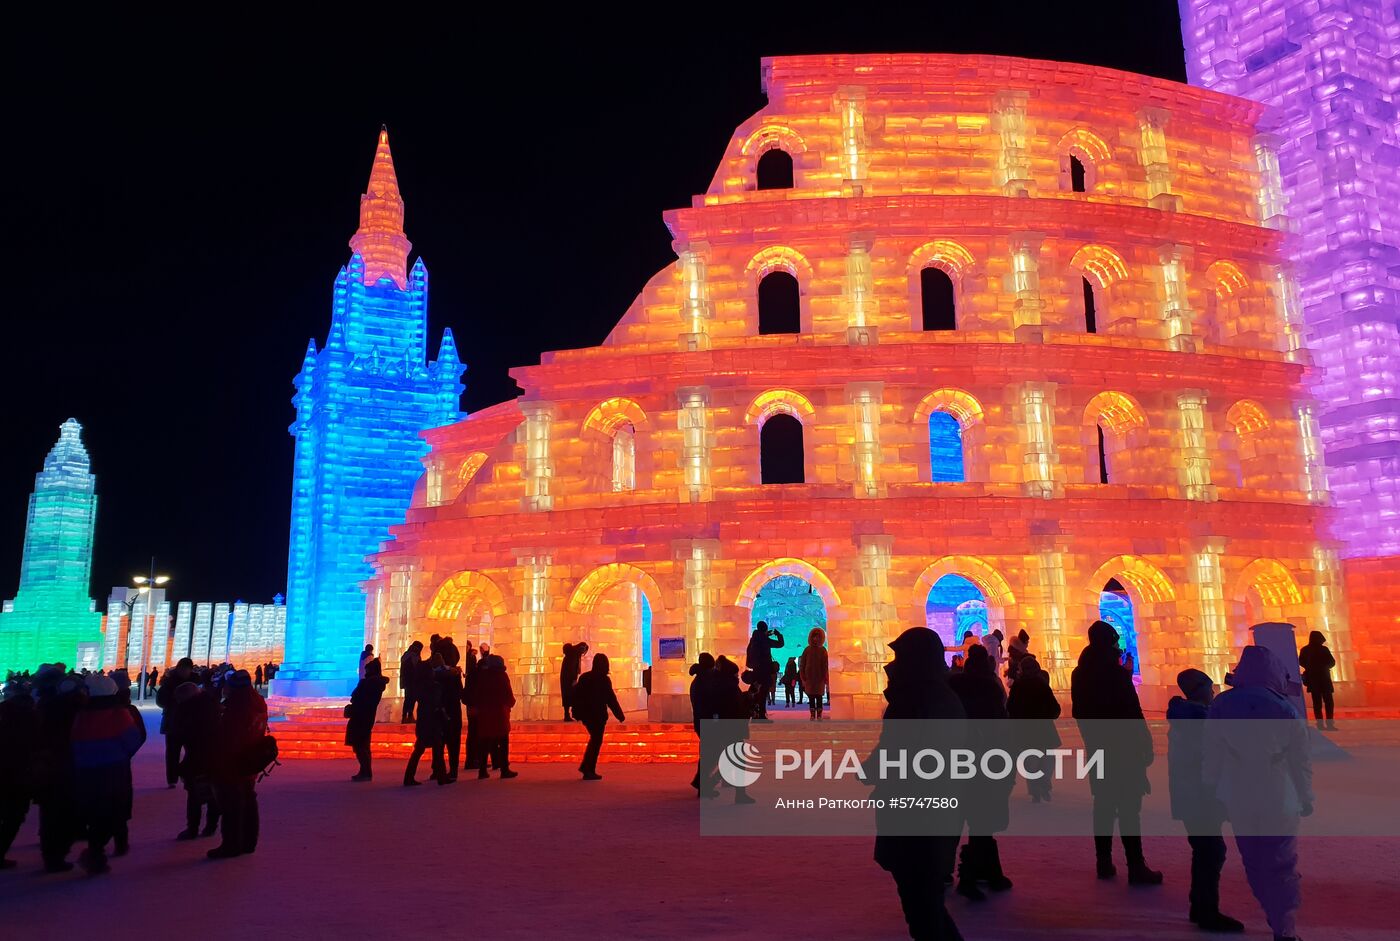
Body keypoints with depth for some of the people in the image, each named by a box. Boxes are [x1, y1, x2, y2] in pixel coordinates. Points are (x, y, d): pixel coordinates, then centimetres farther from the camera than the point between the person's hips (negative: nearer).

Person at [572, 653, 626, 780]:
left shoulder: (584, 677, 4)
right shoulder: (604, 680, -15)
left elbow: (576, 695, 8)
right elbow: (611, 700, -13)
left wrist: (577, 713, 17)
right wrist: (620, 715, -6)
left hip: (586, 715, 6)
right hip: (597, 716, -6)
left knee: (594, 740, 22)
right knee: (596, 742, 4)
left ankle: (585, 766, 24)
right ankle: (589, 771, 3)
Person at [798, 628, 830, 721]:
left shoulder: (822, 650, 4)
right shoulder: (807, 650, 5)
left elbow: (825, 665, 2)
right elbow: (802, 664, 5)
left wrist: (826, 678, -4)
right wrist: (803, 678, -1)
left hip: (820, 678, -1)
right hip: (809, 678, 1)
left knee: (819, 697, -1)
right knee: (811, 698, 1)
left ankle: (819, 716, 3)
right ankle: (812, 715, 5)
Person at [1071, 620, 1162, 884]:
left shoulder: (1080, 674, 6)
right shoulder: (1116, 672, -15)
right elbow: (1132, 712, -15)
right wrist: (1145, 743, -8)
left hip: (1098, 747, 7)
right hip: (1123, 747, -7)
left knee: (1104, 803, 12)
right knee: (1128, 807, -5)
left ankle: (1104, 862, 15)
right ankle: (1136, 867, -4)